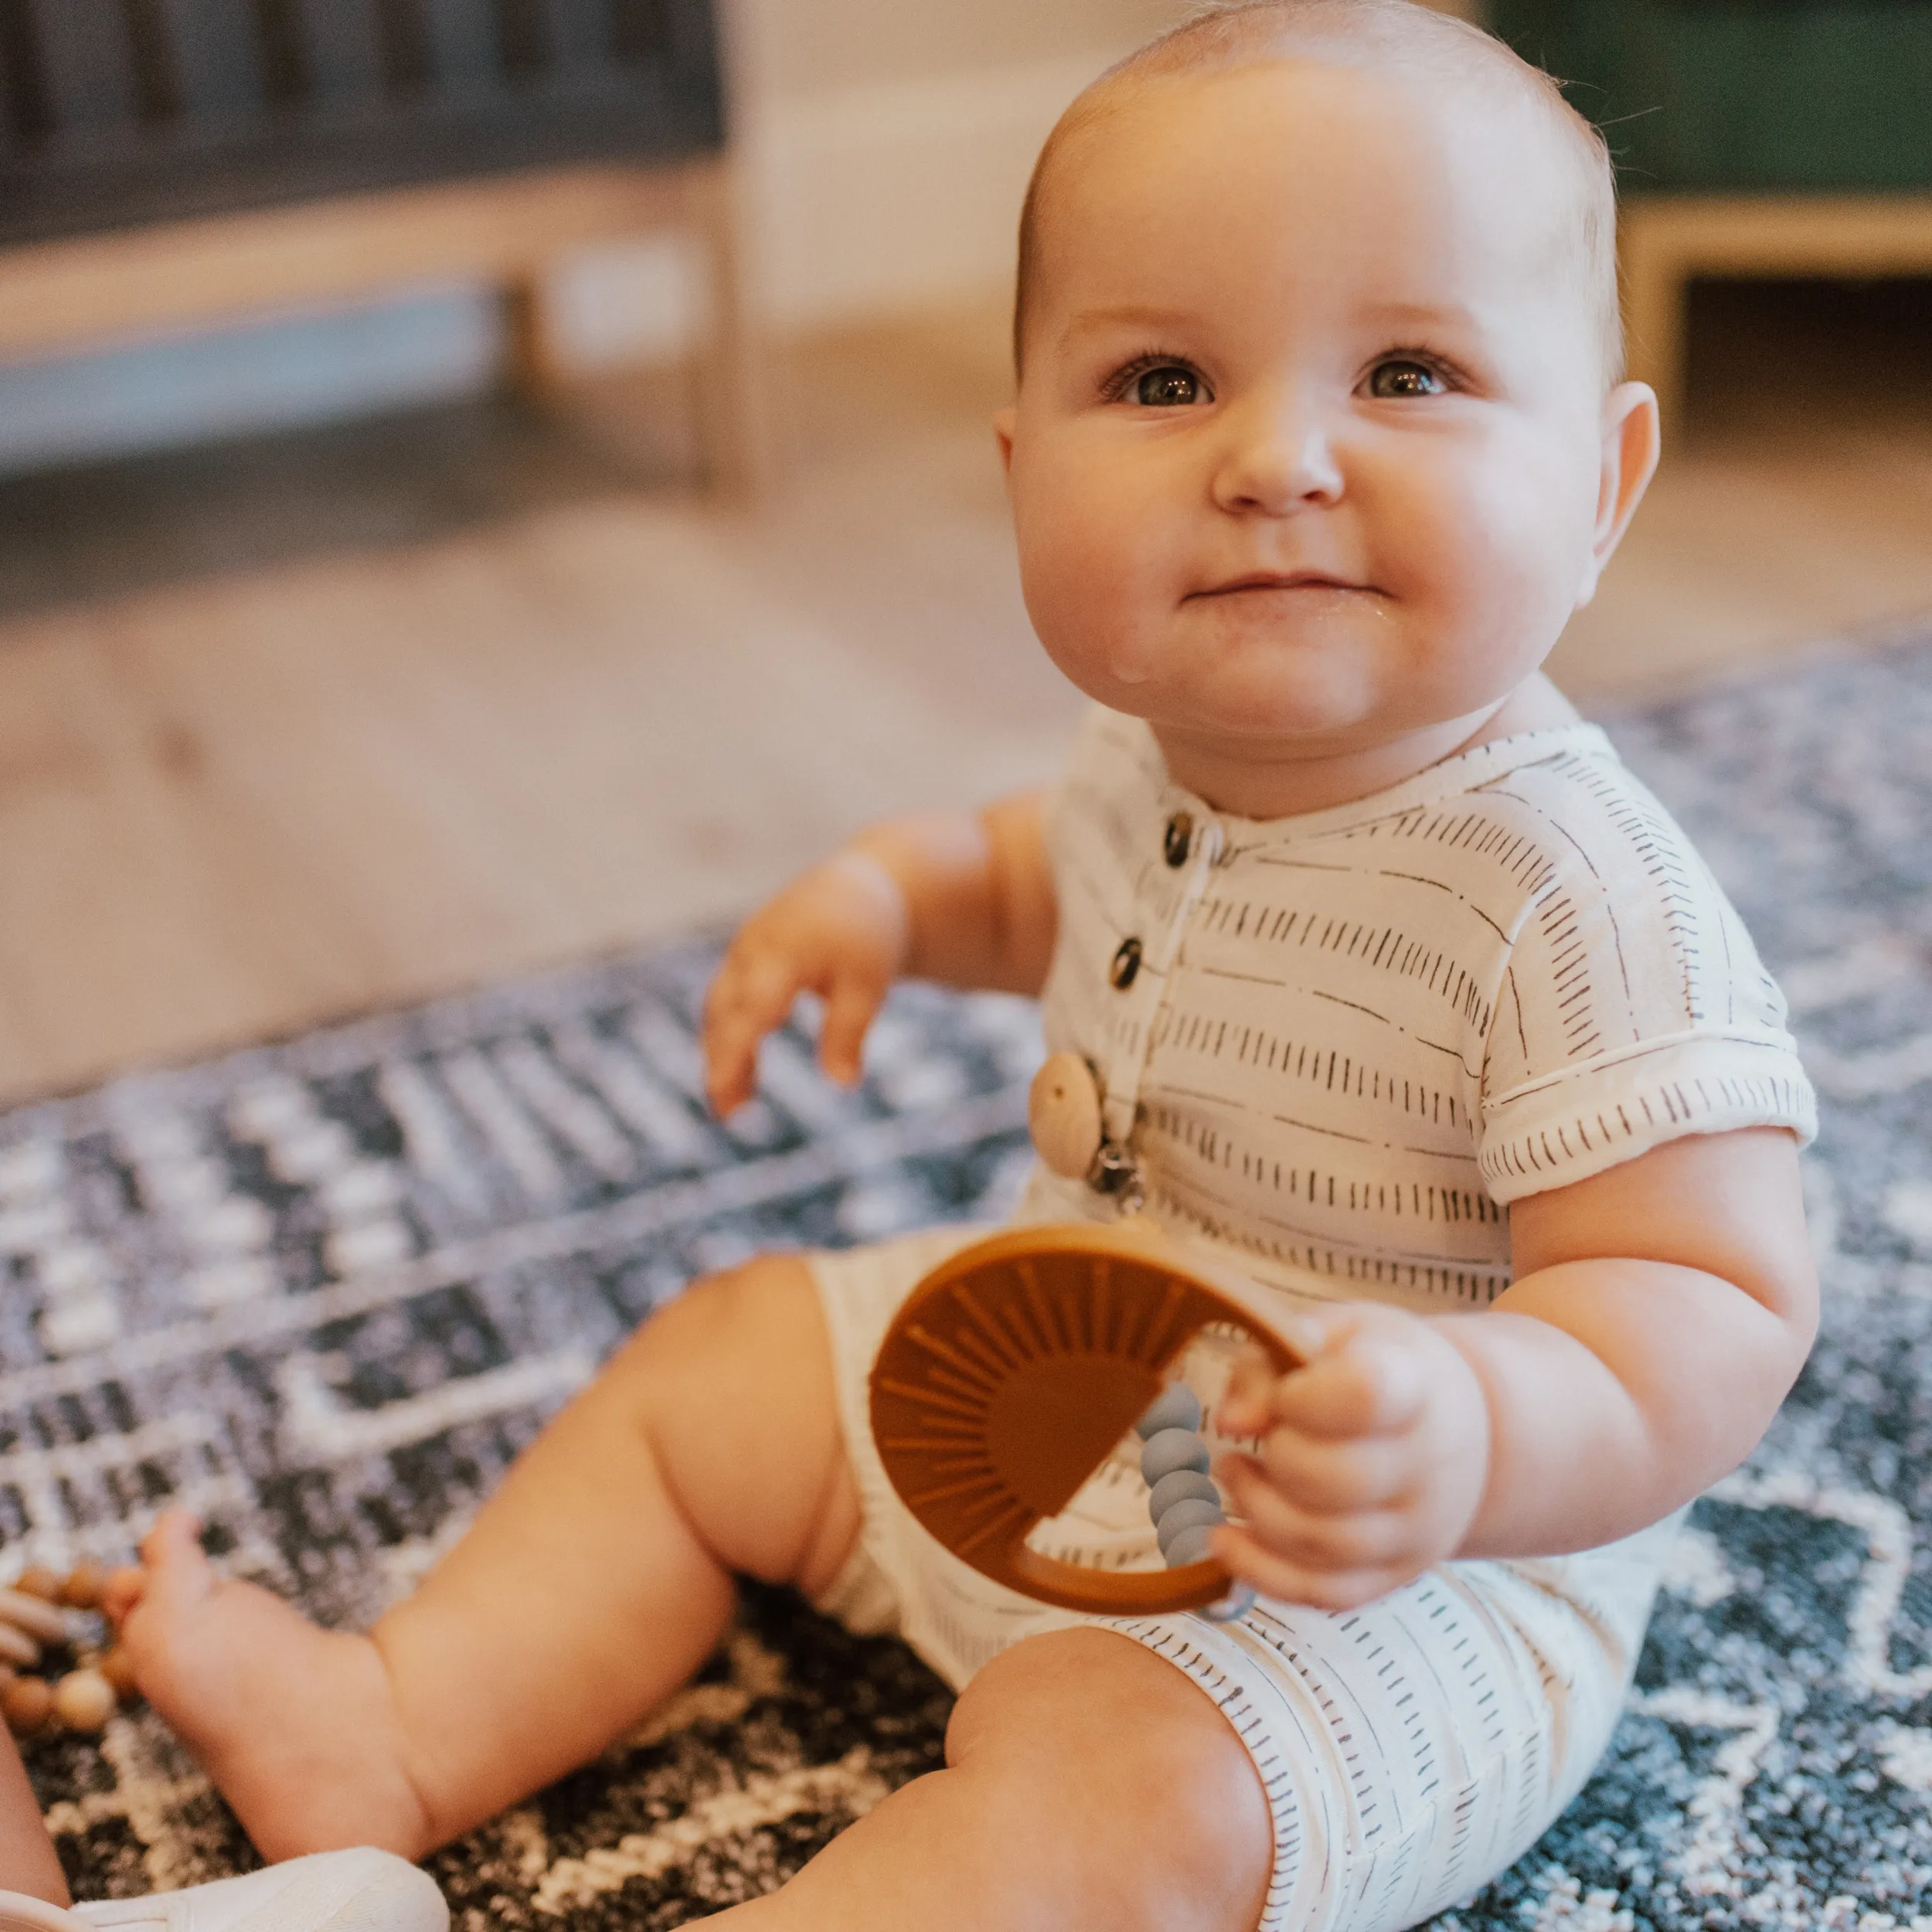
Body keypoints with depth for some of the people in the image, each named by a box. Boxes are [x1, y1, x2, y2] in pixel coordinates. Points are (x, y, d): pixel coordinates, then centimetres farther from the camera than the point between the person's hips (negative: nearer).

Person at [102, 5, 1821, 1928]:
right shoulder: (1164, 743, -6)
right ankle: (401, 1726, 16)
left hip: (1405, 1578, -7)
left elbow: (1718, 1305, -29)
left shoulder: (1582, 900, -30)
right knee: (714, 1358, 13)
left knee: (1115, 1778, -33)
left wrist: (1475, 1433, -47)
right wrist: (893, 886, 0)